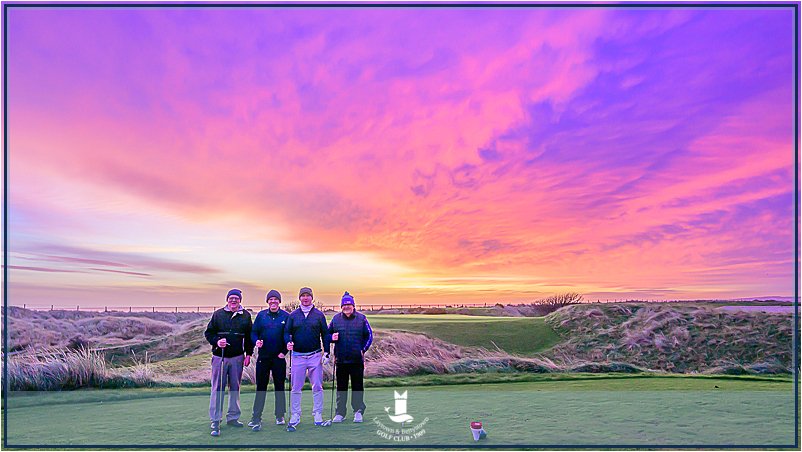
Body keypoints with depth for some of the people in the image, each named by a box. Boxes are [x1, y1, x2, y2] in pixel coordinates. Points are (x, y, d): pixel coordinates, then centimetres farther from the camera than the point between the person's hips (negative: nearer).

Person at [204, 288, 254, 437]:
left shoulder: (246, 316, 6)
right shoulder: (218, 314, 2)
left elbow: (249, 336, 11)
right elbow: (208, 332, 6)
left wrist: (248, 354, 6)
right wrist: (216, 342, -12)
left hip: (238, 357, 2)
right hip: (219, 357, -2)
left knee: (235, 388, 9)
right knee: (217, 388, -2)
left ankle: (232, 417, 20)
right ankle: (215, 421, 4)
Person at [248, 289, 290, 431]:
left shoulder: (286, 316, -1)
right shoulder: (261, 315, 4)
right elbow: (254, 332, 5)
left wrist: (284, 351, -8)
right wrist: (256, 341, -14)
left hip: (279, 357, -1)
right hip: (263, 357, 1)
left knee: (279, 386, 9)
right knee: (261, 387, 4)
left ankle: (280, 415, 21)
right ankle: (256, 418, 11)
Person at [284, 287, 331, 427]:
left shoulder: (319, 315, 4)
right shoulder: (293, 315, 6)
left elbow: (325, 334, 5)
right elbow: (287, 332, 6)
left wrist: (326, 352, -1)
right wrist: (288, 342, -16)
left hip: (315, 355, 0)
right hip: (297, 356, 1)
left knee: (317, 387, 3)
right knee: (296, 388, 4)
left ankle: (318, 415, 13)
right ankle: (295, 415, 15)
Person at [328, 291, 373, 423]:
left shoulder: (361, 318, 1)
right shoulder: (336, 319, 6)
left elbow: (369, 336, 6)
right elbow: (327, 334, 15)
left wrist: (363, 349, -3)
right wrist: (332, 337, -7)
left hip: (357, 359, -1)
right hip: (340, 359, 2)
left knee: (357, 386, 6)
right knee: (341, 387, 9)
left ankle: (358, 412, 18)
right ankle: (340, 412, 19)